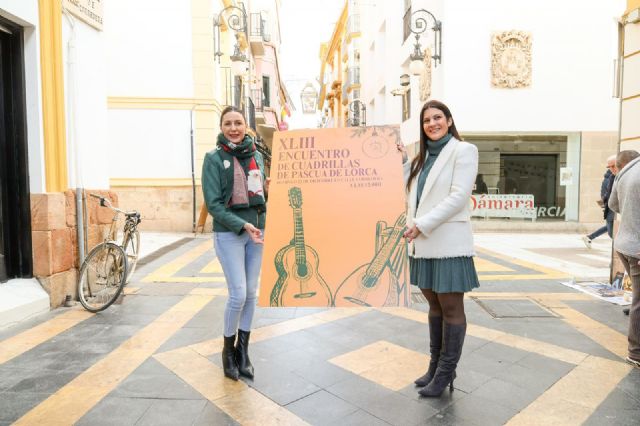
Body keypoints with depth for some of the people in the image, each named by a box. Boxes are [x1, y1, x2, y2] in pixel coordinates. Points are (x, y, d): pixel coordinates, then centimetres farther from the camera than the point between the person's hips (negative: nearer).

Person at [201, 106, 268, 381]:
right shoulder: (214, 159, -5)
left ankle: (243, 349, 25)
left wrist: (268, 190, -6)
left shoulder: (257, 156, 9)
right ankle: (228, 350, 19)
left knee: (251, 293, 9)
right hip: (228, 234, -5)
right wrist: (243, 225, -20)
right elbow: (213, 204, -11)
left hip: (256, 232, 5)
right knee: (238, 294, -6)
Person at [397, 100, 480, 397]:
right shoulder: (423, 156, 16)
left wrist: (422, 224, -19)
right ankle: (435, 366, 31)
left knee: (451, 310, 5)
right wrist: (402, 161, 9)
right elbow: (410, 195, 14)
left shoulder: (463, 150, -5)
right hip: (424, 244, 7)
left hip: (448, 243, -7)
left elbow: (458, 197, -15)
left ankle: (446, 375, 18)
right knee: (435, 306, 17)